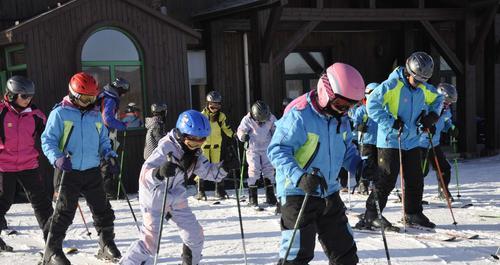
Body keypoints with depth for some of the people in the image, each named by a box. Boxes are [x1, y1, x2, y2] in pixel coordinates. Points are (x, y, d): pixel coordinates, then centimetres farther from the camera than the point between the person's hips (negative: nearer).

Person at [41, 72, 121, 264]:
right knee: (64, 212, -1)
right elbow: (48, 140, -6)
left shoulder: (95, 115, 11)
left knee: (102, 210, 8)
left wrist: (109, 155, -1)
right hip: (68, 172, -5)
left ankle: (107, 246, 23)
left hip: (92, 171, 5)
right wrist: (58, 159, -22)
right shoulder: (60, 113, -4)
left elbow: (103, 140, 19)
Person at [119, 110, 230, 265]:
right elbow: (145, 173, -36)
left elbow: (207, 170, 4)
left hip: (176, 198, 7)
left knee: (195, 234, 10)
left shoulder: (194, 152, -4)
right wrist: (159, 172, -58)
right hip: (155, 198, -7)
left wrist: (224, 168, -15)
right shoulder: (166, 148, -28)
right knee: (151, 240, -12)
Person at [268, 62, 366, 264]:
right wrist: (300, 177, -35)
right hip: (298, 193, -7)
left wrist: (359, 166, -3)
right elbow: (277, 150, -22)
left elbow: (347, 148, 17)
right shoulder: (299, 115, -20)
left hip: (329, 193, 8)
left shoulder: (341, 118, 4)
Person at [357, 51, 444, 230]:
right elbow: (372, 104, -22)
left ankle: (413, 214, 27)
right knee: (387, 180, -8)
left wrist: (433, 115, 7)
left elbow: (437, 98, 26)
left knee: (415, 179, 12)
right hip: (390, 141, -7)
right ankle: (371, 216, 1)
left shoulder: (424, 88, 6)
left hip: (411, 141, 7)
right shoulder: (392, 85, -16)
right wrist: (391, 122, -24)